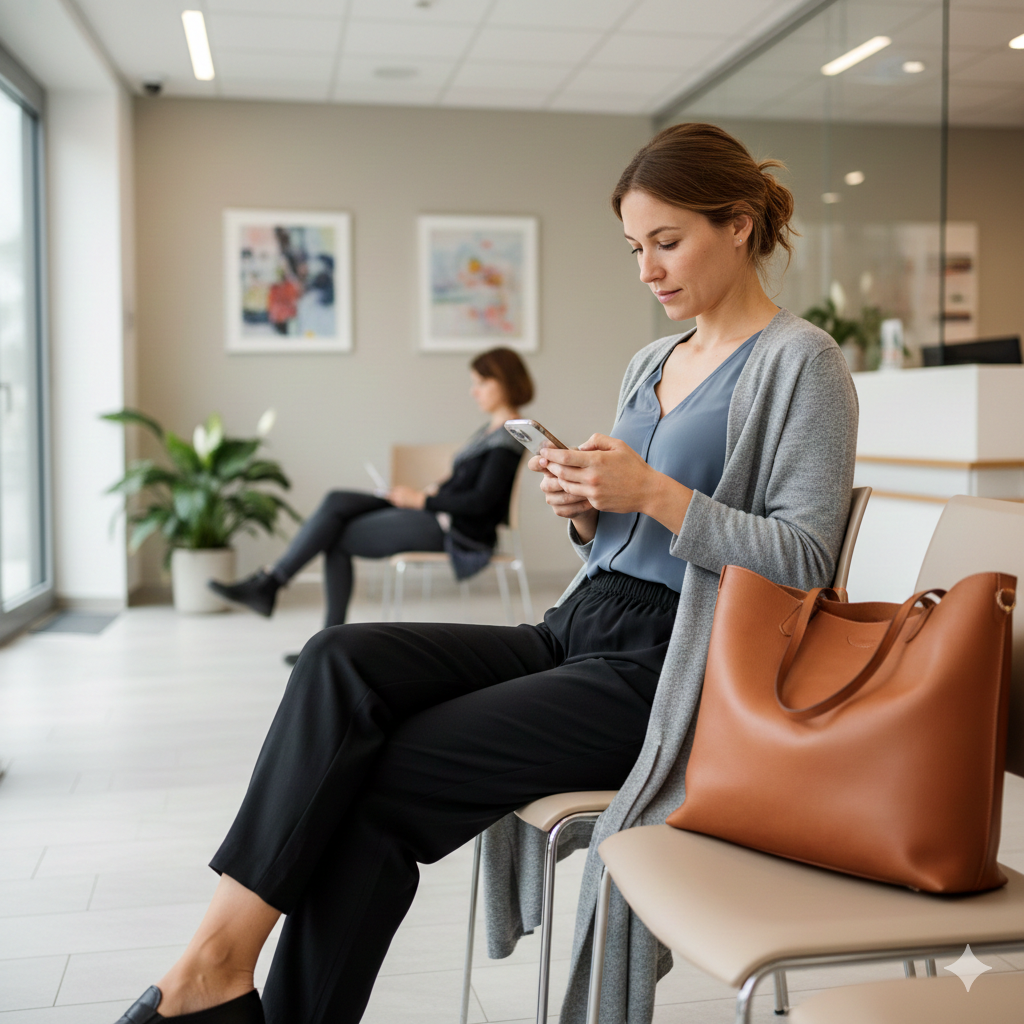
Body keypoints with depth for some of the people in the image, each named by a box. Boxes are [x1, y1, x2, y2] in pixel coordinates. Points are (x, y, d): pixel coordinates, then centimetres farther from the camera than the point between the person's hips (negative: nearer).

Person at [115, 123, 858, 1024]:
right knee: (343, 660, -17)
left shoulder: (801, 363, -4)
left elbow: (805, 560, -13)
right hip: (577, 633, 7)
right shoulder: (653, 364, 20)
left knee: (380, 783, -18)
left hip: (659, 670, -7)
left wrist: (653, 492, -18)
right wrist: (585, 508, 1)